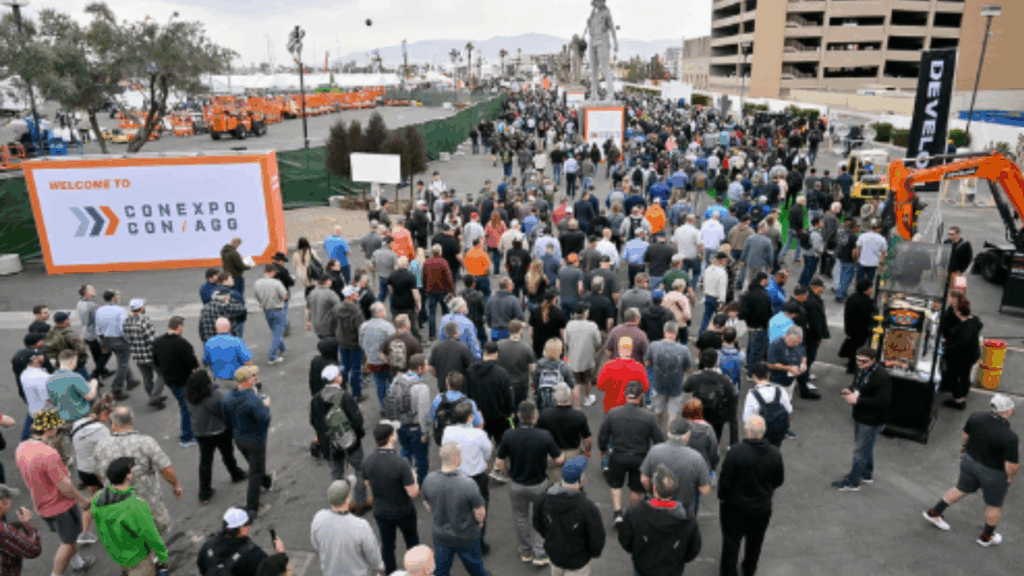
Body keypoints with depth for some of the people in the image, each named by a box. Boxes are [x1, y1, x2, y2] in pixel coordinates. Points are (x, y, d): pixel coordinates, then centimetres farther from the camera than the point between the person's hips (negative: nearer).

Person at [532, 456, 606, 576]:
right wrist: (595, 552, 0)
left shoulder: (545, 499, -17)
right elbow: (597, 537, -22)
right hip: (578, 560, -5)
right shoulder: (587, 507, -34)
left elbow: (537, 524, 0)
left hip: (554, 553, 5)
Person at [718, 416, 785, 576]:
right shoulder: (775, 454, -17)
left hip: (735, 507, -4)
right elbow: (779, 480, -2)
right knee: (755, 541, 26)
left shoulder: (735, 452, -29)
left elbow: (725, 480, -21)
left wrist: (722, 497, -2)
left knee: (731, 540, 17)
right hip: (762, 507, 4)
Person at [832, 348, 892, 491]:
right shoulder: (862, 370, -1)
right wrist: (850, 391, -6)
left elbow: (882, 402, -29)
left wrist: (858, 400, -29)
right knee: (866, 447, 25)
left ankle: (852, 481, 17)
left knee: (860, 450, 3)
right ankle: (867, 474, 44)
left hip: (871, 421, -8)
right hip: (860, 416, 8)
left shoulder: (881, 377, -27)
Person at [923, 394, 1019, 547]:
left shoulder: (976, 417, -18)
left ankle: (934, 512, 40)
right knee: (994, 505, 21)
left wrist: (965, 446, 23)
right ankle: (986, 537, 42)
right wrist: (1010, 477, -3)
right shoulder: (1010, 438, -34)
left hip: (970, 460, 5)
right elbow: (1012, 466, -26)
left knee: (961, 489, 28)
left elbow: (966, 434, 2)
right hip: (993, 473, -5)